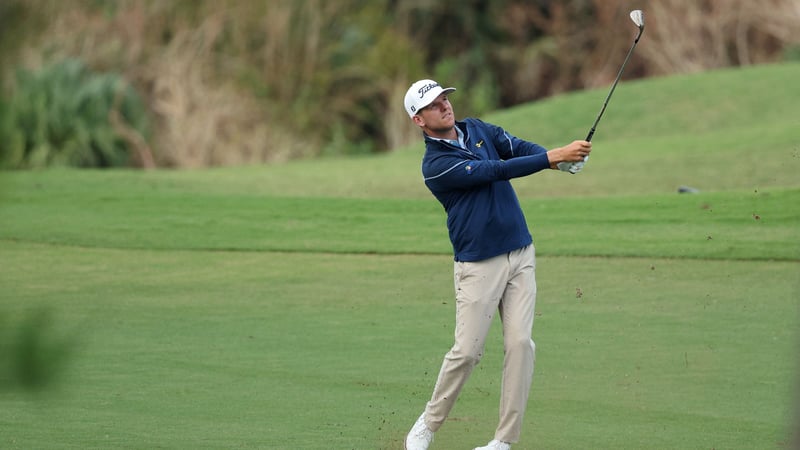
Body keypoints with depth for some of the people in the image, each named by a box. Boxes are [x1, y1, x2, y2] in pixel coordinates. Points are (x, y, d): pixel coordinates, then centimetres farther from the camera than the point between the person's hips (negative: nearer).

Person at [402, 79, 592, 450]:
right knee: (467, 351, -5)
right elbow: (497, 171, -22)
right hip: (478, 265, -5)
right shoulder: (435, 165, -14)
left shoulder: (477, 129, 8)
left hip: (521, 255, 5)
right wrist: (554, 156, -28)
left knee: (520, 343, -4)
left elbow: (519, 148, -6)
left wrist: (559, 159, -27)